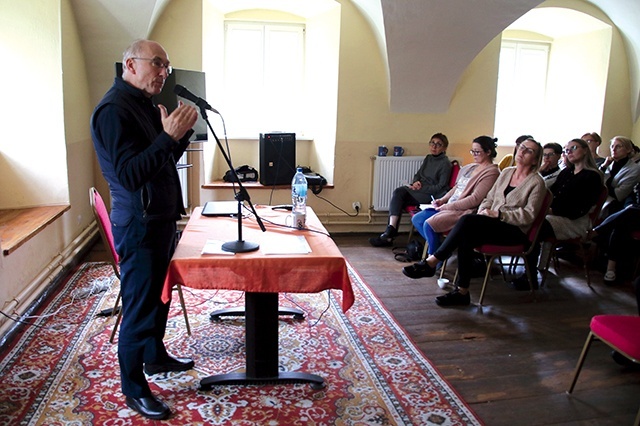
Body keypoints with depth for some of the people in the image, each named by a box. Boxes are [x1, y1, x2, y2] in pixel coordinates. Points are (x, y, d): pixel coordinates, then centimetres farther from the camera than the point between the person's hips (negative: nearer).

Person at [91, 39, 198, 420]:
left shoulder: (145, 105, 13)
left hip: (161, 220, 10)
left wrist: (182, 133, 2)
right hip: (138, 226, -10)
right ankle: (134, 389, 18)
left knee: (159, 295, 21)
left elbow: (165, 160, 18)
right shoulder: (114, 109, -17)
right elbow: (129, 175, -25)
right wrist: (167, 136, -29)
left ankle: (155, 356, 40)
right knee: (139, 307, 1)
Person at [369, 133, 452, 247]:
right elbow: (418, 174, 22)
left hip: (431, 196, -7)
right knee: (398, 192, -22)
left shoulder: (445, 164, -4)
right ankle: (390, 232, -31)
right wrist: (415, 182, -1)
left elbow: (440, 187, -10)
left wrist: (421, 188, -16)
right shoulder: (428, 158, 19)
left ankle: (389, 233, -25)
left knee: (399, 192, -25)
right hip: (419, 191, 7)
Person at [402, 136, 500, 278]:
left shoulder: (491, 172, -10)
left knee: (429, 224, -26)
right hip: (449, 207, 10)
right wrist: (442, 200, 5)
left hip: (466, 212, -10)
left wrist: (449, 206, -16)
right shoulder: (470, 167, 16)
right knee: (417, 219, -1)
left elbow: (475, 199, -18)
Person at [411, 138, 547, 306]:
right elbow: (489, 198, 19)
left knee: (467, 220, -30)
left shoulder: (536, 183, -1)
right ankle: (462, 291, -27)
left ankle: (432, 262, -25)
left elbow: (528, 215, -10)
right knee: (466, 237, -29)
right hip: (494, 224, 6)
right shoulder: (506, 172, 18)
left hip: (516, 231, -5)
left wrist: (498, 214, -17)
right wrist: (483, 211, -2)